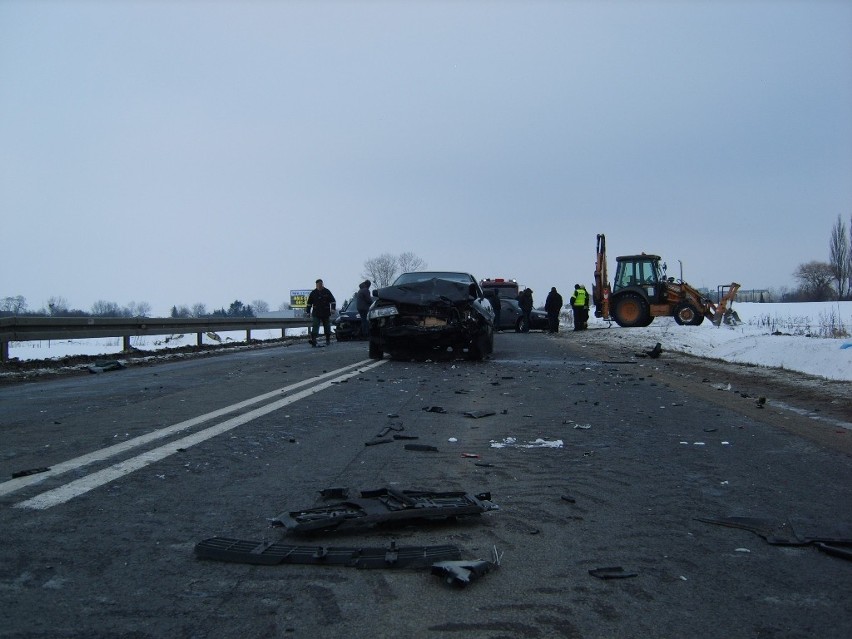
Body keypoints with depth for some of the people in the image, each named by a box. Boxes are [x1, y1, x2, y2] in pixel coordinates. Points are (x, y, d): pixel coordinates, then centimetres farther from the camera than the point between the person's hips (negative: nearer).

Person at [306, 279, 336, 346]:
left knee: (327, 327, 11)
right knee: (315, 327, -14)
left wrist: (333, 309, -10)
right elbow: (309, 303, 11)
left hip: (326, 313, 1)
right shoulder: (313, 293, 4)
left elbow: (333, 301, 4)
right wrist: (308, 311, 6)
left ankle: (328, 340, 25)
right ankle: (313, 340, -22)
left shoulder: (327, 292, 2)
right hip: (316, 314, -1)